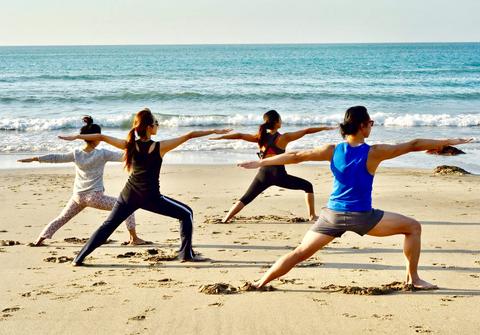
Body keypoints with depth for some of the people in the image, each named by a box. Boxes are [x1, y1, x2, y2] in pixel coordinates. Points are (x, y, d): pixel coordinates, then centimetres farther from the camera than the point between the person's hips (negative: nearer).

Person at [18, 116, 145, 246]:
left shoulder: (76, 154, -1)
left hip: (78, 197, 4)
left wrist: (34, 159, 13)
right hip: (95, 196, -4)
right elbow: (122, 156, -6)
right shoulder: (102, 154, -9)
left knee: (61, 219, 23)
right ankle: (134, 238, 0)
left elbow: (56, 158, 5)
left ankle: (39, 239, 20)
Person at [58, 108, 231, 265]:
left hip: (129, 195, 4)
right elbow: (189, 136, -10)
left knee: (107, 226, 16)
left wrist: (76, 136, 13)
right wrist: (214, 131, -5)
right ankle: (186, 254, 7)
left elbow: (101, 137, 3)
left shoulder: (130, 145, -1)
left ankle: (79, 258, 13)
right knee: (186, 214, 9)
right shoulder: (160, 147, -11)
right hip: (150, 197, -4)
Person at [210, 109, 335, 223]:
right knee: (308, 186, 14)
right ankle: (312, 216, 10)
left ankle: (224, 220, -1)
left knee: (245, 199, 12)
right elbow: (306, 131, 3)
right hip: (278, 175, -3)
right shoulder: (284, 138, -1)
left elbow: (240, 136, 5)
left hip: (263, 174, 3)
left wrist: (220, 137, 11)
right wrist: (325, 128, 11)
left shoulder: (260, 137, 8)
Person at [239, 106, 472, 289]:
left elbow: (296, 156, 3)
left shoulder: (332, 151, -1)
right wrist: (448, 142, 8)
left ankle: (260, 283, 9)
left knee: (299, 253, 12)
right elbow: (413, 145, -2)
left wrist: (260, 163, 11)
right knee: (413, 227, 11)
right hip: (361, 217, -3)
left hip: (332, 215, 4)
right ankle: (413, 279, 14)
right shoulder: (374, 153, -9)